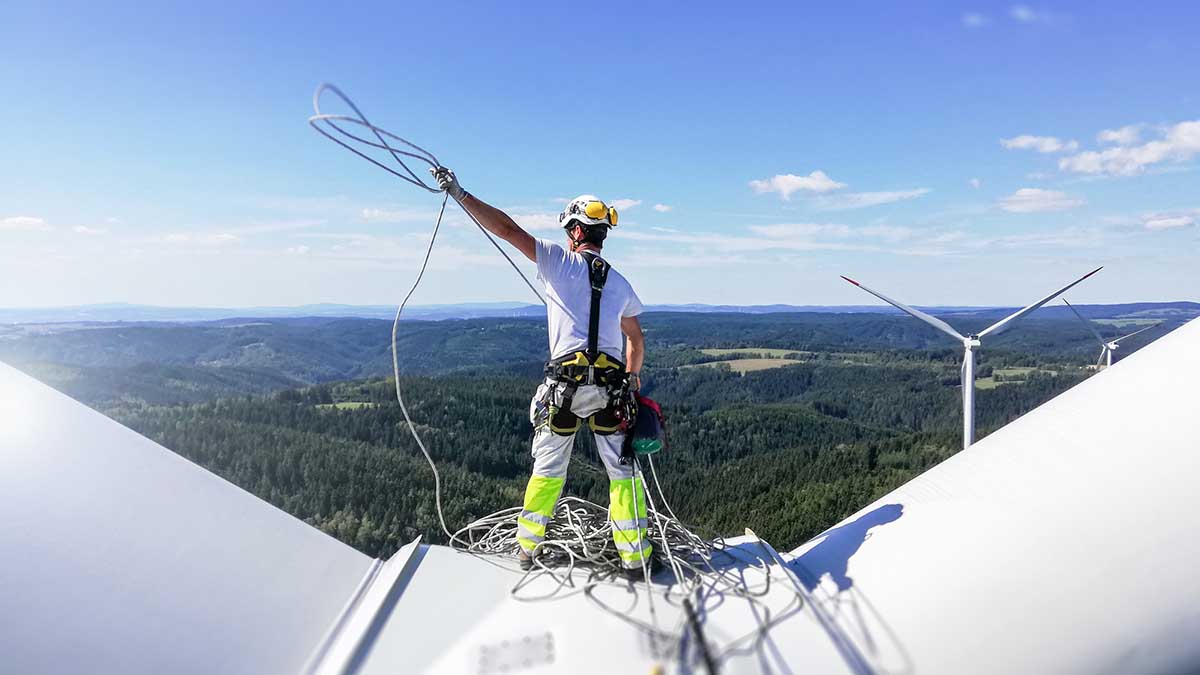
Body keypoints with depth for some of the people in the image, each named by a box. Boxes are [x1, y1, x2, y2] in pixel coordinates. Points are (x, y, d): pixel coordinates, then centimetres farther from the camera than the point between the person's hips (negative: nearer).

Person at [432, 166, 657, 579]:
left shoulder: (560, 260, 0)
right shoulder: (620, 284, 12)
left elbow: (506, 228, -4)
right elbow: (636, 340, 22)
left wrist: (458, 192, 2)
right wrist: (631, 378, 37)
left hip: (565, 385, -2)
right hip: (611, 385, 2)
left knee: (548, 468, 15)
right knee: (622, 471, 12)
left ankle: (526, 548, 29)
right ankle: (635, 556, 17)